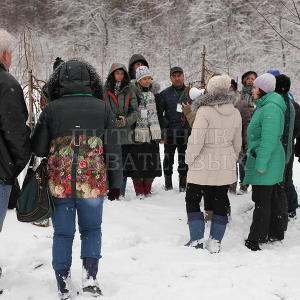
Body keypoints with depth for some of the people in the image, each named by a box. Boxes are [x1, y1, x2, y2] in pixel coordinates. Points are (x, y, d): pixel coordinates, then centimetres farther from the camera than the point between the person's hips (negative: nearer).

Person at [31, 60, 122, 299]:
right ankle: (90, 275, 5)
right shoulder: (103, 108, -1)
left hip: (59, 183, 0)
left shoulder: (51, 109, -3)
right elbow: (113, 150, 1)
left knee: (63, 233, 12)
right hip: (93, 183, 0)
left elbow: (38, 148, 2)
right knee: (91, 229, 18)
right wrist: (115, 184, 9)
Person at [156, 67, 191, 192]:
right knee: (168, 158, 5)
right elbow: (159, 112, 5)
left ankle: (183, 184, 13)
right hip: (170, 132, -1)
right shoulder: (164, 94, 5)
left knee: (184, 159, 6)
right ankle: (168, 184, 15)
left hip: (186, 132, 1)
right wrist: (165, 125, -4)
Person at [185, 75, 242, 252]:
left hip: (203, 165, -5)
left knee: (192, 199, 10)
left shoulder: (204, 111, -17)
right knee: (221, 201, 13)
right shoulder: (235, 113, 3)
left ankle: (197, 239, 7)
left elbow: (196, 140, -19)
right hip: (225, 167, 5)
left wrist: (190, 159, -4)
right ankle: (215, 242, 14)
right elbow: (237, 143, 12)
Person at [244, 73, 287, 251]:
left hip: (266, 161, -10)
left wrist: (261, 163, -24)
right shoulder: (264, 106, 15)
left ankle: (255, 240, 1)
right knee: (273, 198, 17)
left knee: (262, 201, -5)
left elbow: (269, 139, -24)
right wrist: (255, 157, 23)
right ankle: (276, 233, 28)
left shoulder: (271, 108, -19)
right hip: (267, 161, 10)